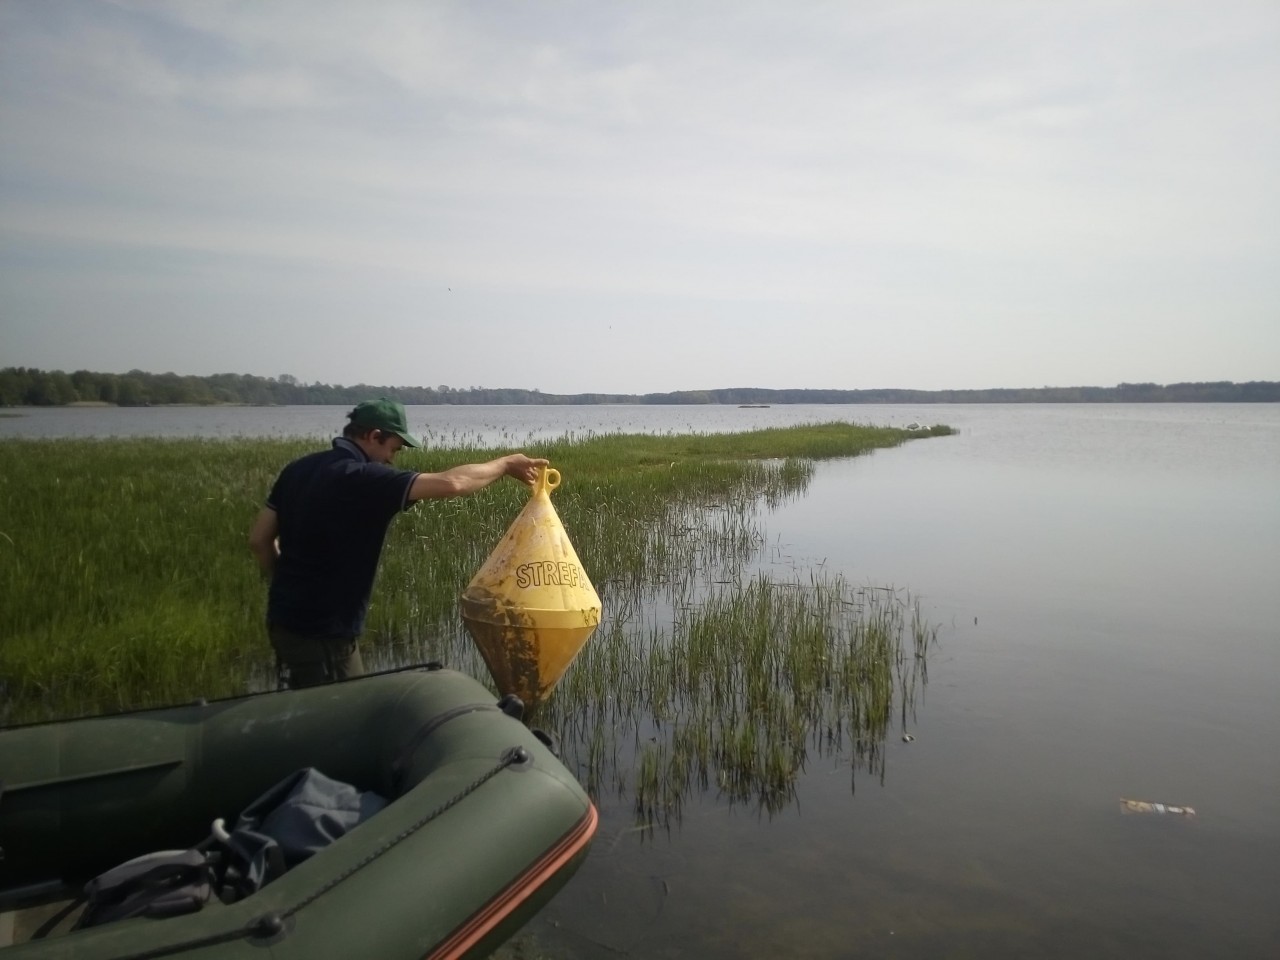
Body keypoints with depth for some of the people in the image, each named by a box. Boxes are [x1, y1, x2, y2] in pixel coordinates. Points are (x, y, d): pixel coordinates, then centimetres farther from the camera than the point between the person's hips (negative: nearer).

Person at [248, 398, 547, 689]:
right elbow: (451, 483, -28)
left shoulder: (299, 469, 5)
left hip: (286, 619, 9)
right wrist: (506, 464, -14)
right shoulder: (363, 478, -21)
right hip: (321, 631, -9)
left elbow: (259, 539, 9)